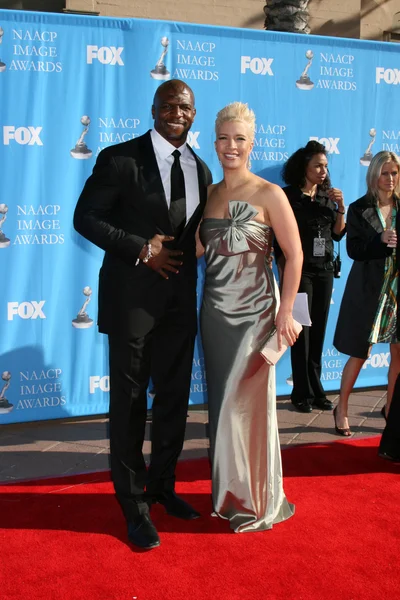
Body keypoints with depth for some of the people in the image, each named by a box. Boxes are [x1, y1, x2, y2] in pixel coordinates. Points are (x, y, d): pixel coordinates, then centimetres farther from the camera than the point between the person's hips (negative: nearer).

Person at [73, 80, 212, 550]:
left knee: (174, 397, 14)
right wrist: (140, 248, -17)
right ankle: (134, 505, 19)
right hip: (132, 296, -5)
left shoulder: (200, 169, 10)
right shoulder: (119, 159, -7)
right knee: (129, 400, 4)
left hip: (180, 298, 6)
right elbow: (86, 218, -9)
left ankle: (162, 486, 33)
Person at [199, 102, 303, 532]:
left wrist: (285, 313, -10)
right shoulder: (208, 194, 8)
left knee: (246, 405, -1)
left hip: (254, 312, -5)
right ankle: (229, 494, 27)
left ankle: (257, 502, 18)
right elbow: (200, 249, 12)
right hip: (215, 311, 5)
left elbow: (294, 255, -7)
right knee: (221, 404, 11)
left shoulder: (268, 194, -7)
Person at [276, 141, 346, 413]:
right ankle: (305, 392, 9)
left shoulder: (327, 196, 9)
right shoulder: (289, 196, -5)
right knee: (302, 332, 0)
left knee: (318, 332, 7)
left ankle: (313, 391, 15)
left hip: (324, 271, 5)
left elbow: (338, 234, 10)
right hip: (299, 270, -5)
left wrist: (340, 208, -5)